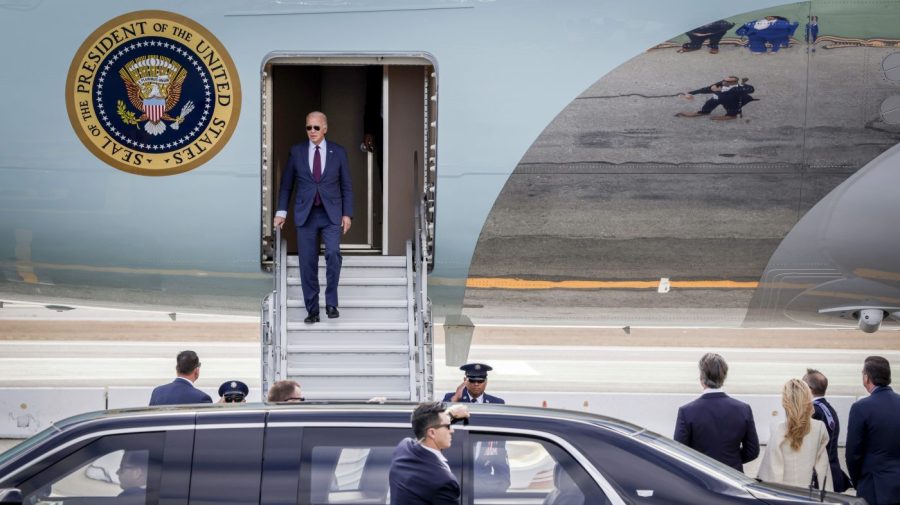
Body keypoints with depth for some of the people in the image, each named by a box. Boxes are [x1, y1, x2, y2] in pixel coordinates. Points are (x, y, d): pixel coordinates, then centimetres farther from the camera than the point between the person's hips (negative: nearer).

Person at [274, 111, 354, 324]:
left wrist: (347, 214, -1)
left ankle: (331, 302, -7)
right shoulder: (297, 152, 5)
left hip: (331, 214, -1)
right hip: (305, 214, 1)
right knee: (308, 263, 0)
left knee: (333, 253, -20)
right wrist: (281, 211, 2)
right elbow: (286, 184, 10)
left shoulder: (338, 152, 4)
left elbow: (346, 186, 7)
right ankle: (312, 310, 7)